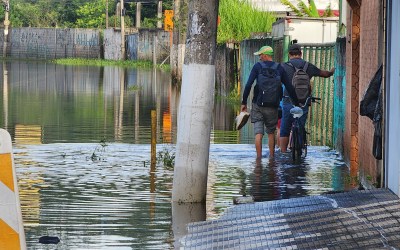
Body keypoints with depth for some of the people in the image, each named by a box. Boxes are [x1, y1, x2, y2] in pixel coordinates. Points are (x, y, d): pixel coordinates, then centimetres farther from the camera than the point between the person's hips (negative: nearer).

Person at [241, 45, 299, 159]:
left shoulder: (258, 66, -2)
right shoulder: (279, 68, 5)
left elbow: (248, 85, -9)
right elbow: (290, 87, 5)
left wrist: (244, 102, -4)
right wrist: (296, 103, 14)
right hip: (273, 106, 2)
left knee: (258, 133, 0)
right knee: (271, 132, 16)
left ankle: (259, 157, -5)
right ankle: (272, 157, 17)